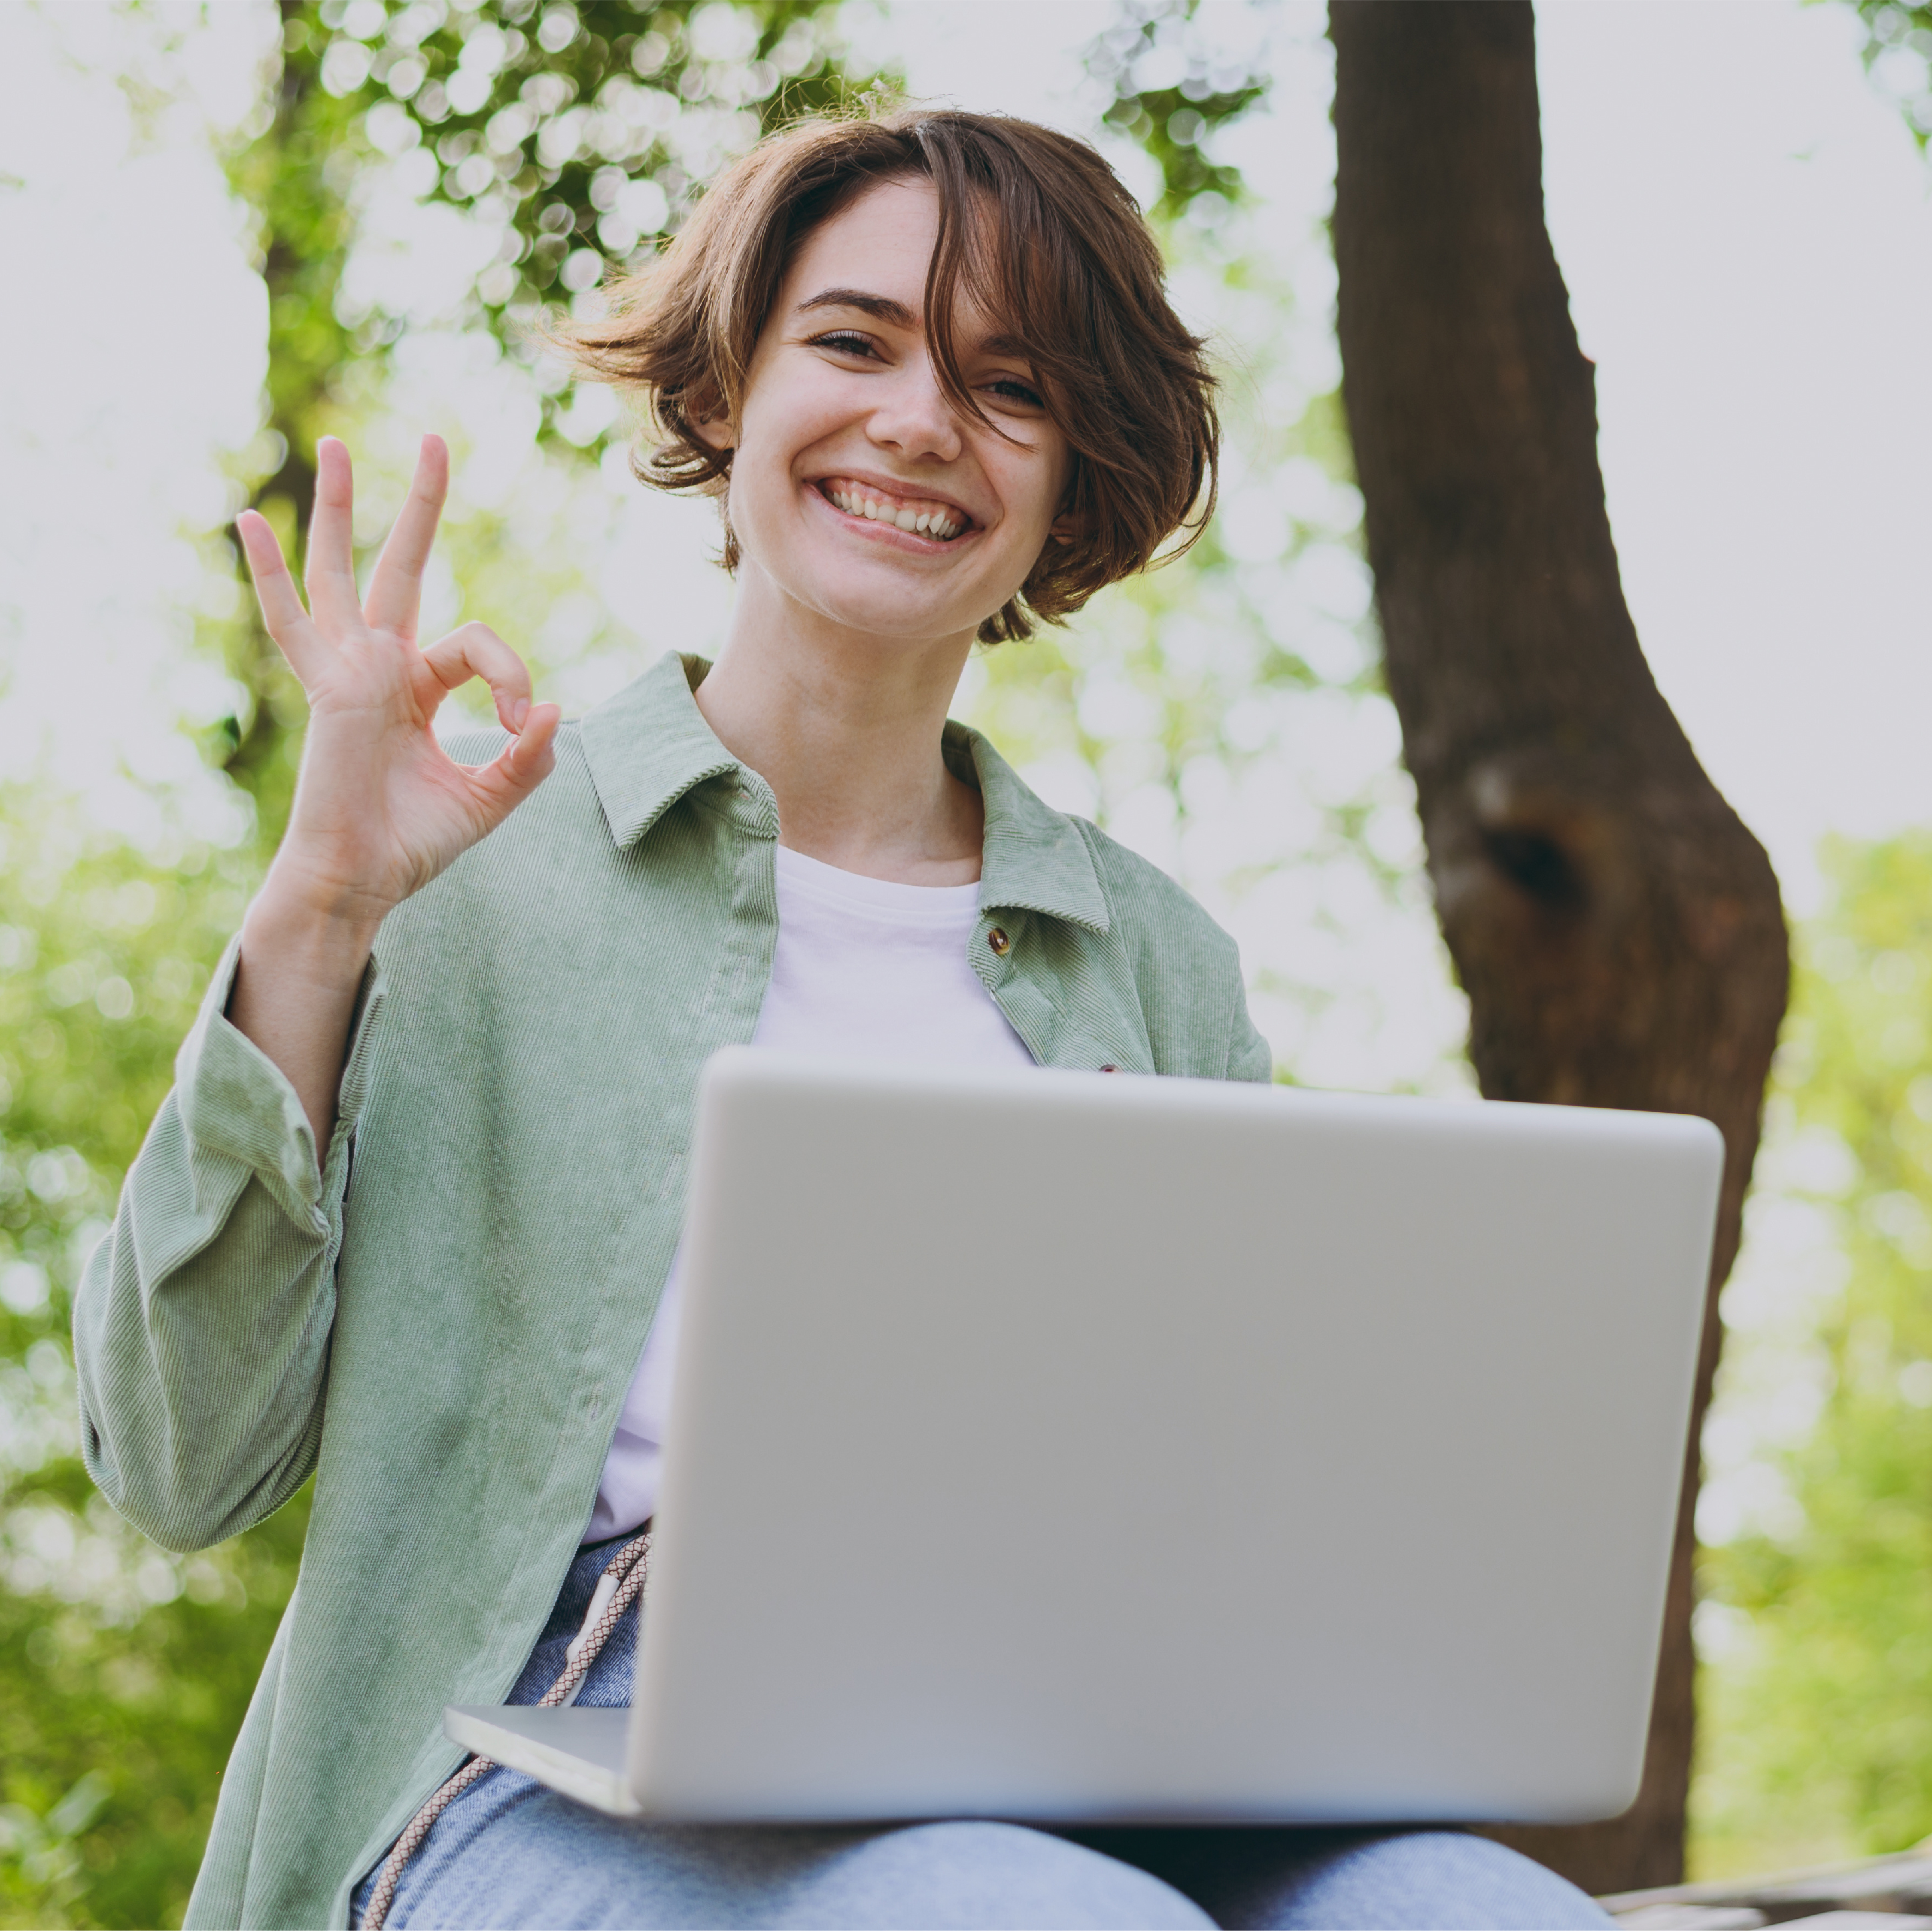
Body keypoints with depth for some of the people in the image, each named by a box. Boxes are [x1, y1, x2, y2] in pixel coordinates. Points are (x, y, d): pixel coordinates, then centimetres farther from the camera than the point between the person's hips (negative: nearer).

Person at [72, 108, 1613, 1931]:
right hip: (560, 1767, -3)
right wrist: (316, 917, -4)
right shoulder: (471, 861, 8)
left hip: (1063, 1781, 4)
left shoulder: (1159, 961, 18)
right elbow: (181, 1469, 3)